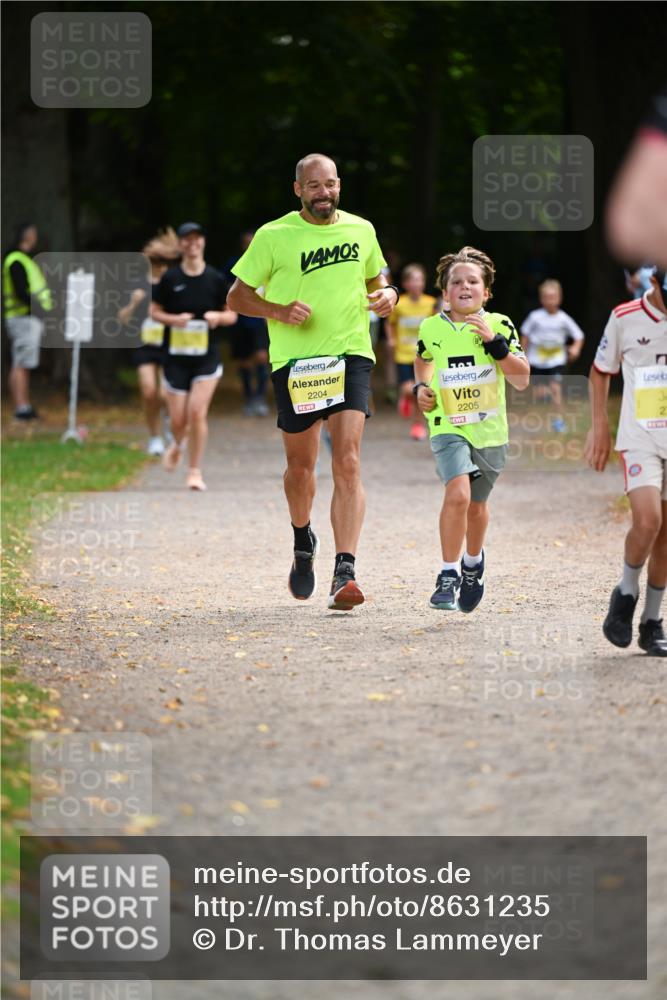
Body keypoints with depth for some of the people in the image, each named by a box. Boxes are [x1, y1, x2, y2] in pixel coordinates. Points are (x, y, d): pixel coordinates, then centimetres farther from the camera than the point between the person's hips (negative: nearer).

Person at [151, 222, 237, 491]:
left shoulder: (215, 279, 1)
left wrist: (218, 316, -14)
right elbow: (154, 311, 6)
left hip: (206, 357, -1)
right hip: (176, 355, 1)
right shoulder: (170, 278, 0)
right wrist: (175, 319, -13)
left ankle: (195, 471, -1)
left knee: (198, 411, -13)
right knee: (178, 418, 1)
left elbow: (231, 315, 8)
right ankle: (177, 445, 37)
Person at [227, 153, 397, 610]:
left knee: (347, 463, -15)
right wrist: (279, 310, -15)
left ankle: (344, 574, -22)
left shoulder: (361, 230, 7)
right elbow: (237, 296, 3)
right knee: (300, 466, 10)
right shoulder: (274, 236, -2)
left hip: (351, 355, 1)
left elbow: (376, 278, 24)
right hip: (294, 361, -1)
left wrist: (388, 295, 0)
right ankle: (303, 543, 41)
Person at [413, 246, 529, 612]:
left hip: (490, 430, 2)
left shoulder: (499, 325, -5)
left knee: (477, 504, 18)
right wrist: (421, 386, 5)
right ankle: (448, 576, -16)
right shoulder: (432, 328, -2)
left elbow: (522, 380, -9)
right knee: (457, 493, -24)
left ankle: (473, 562, 47)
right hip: (448, 427, -2)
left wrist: (495, 344, -19)